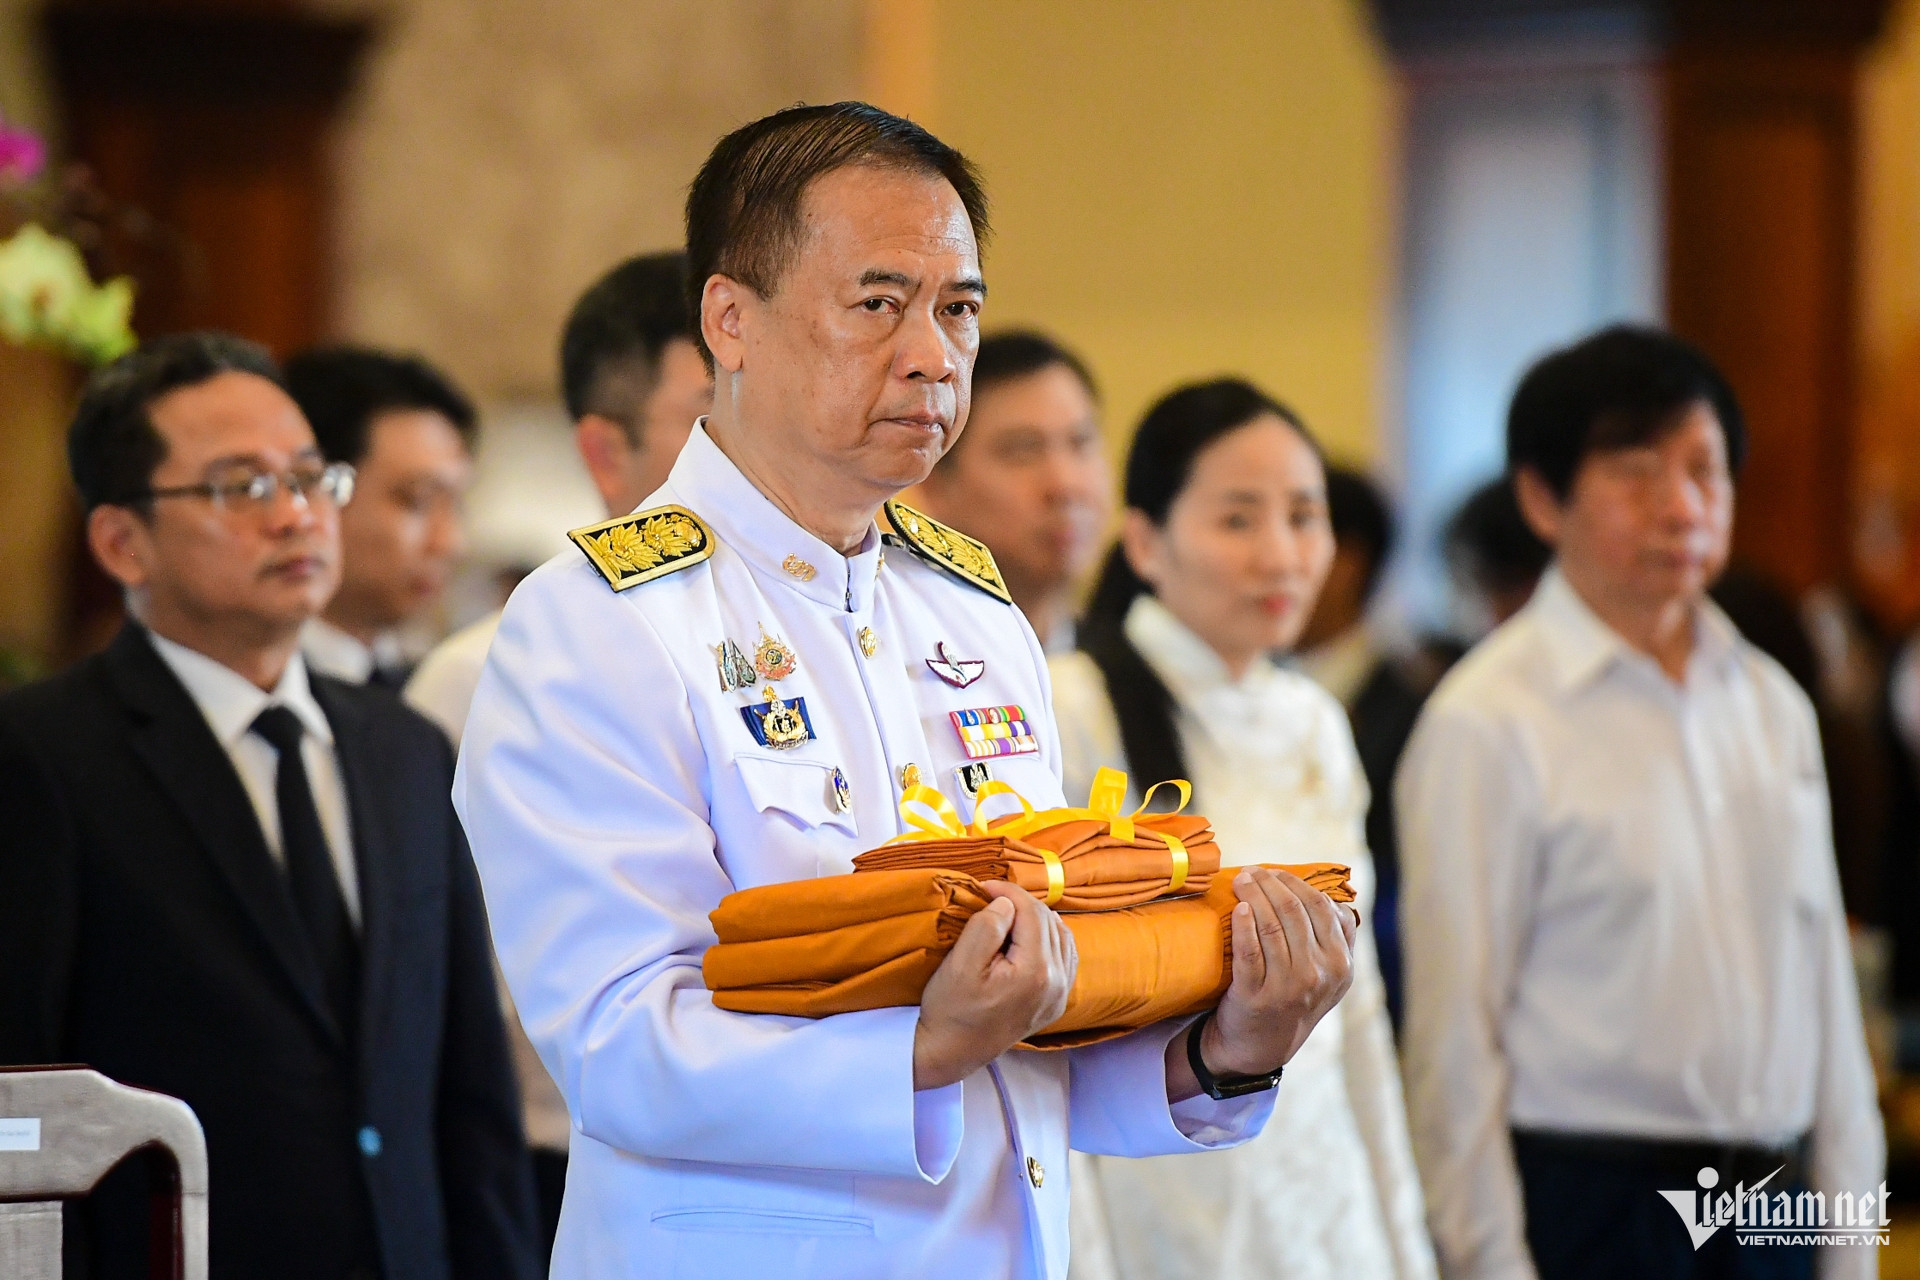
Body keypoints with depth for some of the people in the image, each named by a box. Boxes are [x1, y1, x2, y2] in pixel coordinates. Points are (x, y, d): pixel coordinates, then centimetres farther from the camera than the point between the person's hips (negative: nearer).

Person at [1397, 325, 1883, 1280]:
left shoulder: (1773, 707, 12)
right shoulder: (1487, 725, -8)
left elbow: (1825, 982, 14)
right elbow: (1453, 1032, -9)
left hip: (1768, 1202, 6)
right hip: (1586, 1202, -6)